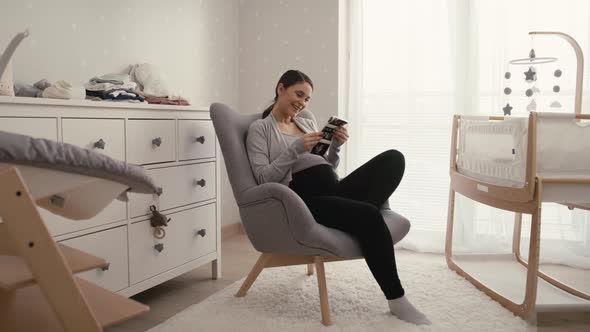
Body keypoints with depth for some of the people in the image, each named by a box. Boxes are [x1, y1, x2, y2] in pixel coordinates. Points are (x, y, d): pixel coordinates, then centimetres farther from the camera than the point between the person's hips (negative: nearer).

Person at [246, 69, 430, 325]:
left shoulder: (308, 122, 25)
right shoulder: (259, 128, 8)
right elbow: (264, 178, -6)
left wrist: (336, 146, 3)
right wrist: (296, 149, -15)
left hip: (334, 189, 6)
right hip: (305, 199, -6)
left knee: (393, 158, -15)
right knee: (368, 216, -31)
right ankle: (396, 300, -18)